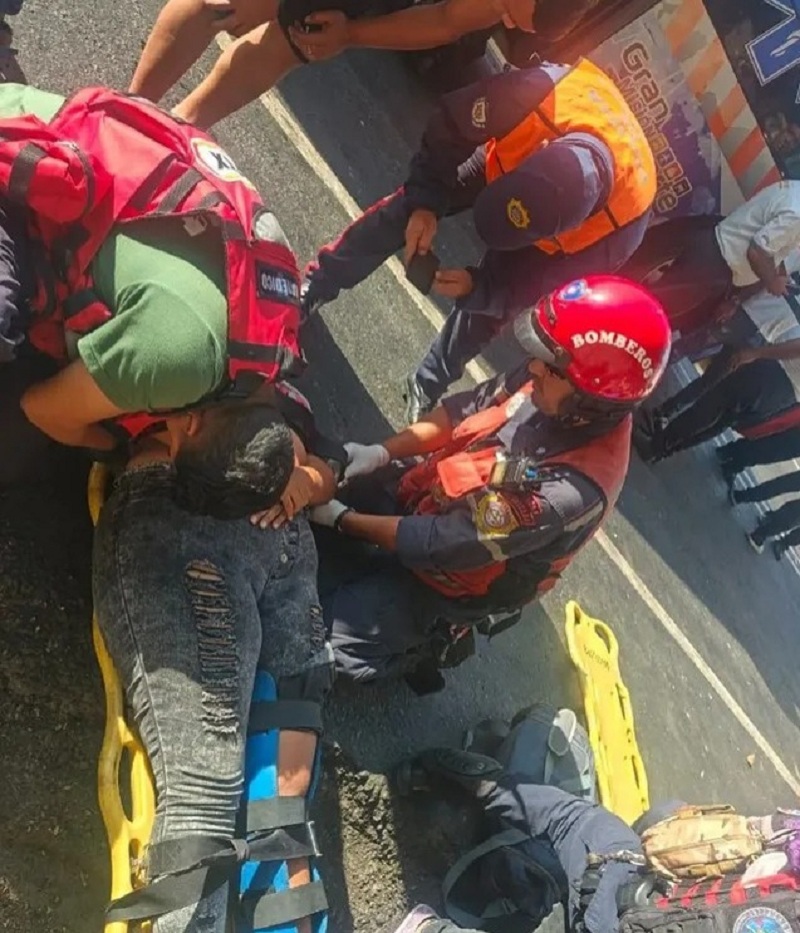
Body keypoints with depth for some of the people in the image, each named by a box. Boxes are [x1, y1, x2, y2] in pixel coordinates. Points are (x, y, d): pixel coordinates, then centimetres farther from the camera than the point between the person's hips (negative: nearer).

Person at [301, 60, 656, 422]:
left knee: (487, 308, -2)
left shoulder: (622, 224, -42)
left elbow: (550, 280, -24)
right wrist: (425, 201, -29)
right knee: (403, 211, -3)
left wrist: (478, 288, -34)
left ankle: (426, 387, 23)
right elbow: (448, 129, -25)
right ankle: (316, 286, 19)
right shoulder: (538, 95, -45)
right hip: (499, 159, 1)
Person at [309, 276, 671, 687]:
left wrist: (343, 520, -20)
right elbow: (461, 411, -2)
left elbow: (443, 544, -31)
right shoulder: (549, 389, -19)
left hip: (442, 579, -6)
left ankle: (427, 639, 12)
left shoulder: (570, 491, -39)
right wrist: (380, 453, -15)